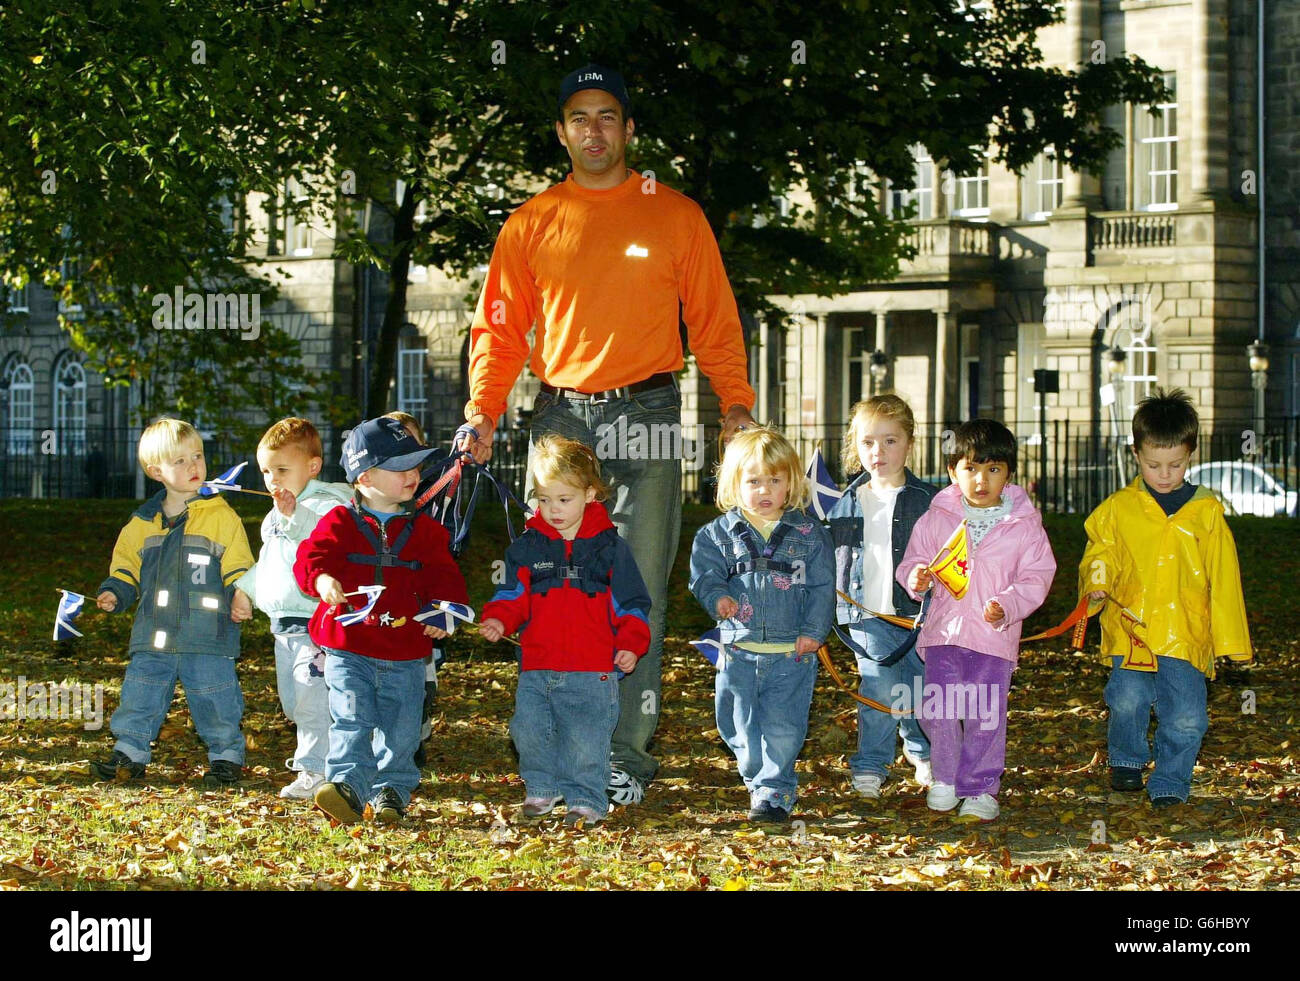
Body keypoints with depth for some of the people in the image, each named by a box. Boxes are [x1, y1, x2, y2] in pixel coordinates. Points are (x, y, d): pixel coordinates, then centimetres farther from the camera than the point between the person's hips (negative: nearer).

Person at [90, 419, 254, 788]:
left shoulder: (221, 516, -2)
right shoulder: (143, 522, 8)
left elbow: (238, 566, 0)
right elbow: (126, 566, 18)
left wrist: (242, 597, -15)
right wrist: (114, 593, 2)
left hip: (208, 635, -3)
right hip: (154, 634, 3)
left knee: (214, 699, 1)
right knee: (139, 696, 6)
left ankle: (226, 756, 16)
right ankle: (130, 752, 19)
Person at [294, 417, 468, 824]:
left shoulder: (424, 530, 10)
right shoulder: (340, 523, 2)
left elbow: (443, 576, 11)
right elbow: (310, 557, -7)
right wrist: (321, 579, -30)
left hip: (405, 655, 3)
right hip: (348, 648, -3)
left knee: (400, 729, 4)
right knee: (351, 720, -14)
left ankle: (392, 791, 15)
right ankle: (346, 785, -18)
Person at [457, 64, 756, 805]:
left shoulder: (674, 215, 7)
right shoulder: (532, 224, 11)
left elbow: (714, 319, 6)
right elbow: (500, 327, 10)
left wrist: (737, 405, -5)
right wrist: (483, 411, -3)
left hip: (646, 417, -2)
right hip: (560, 416, 2)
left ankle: (629, 757, -1)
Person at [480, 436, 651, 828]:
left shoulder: (608, 545, 3)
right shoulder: (527, 546, 7)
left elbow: (631, 603, 6)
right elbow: (514, 596, 9)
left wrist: (630, 644, -5)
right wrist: (499, 619, -11)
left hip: (593, 670, -3)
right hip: (537, 669, 3)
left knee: (586, 739, -4)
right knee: (530, 731, 3)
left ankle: (586, 798, 10)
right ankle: (542, 788, 23)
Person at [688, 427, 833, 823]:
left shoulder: (808, 534, 3)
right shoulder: (719, 534, 5)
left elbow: (822, 587, 3)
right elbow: (703, 572, 2)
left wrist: (814, 631, -7)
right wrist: (717, 597, -19)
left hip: (792, 652, -2)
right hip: (738, 652, 2)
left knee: (782, 726, -7)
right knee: (741, 726, 9)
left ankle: (775, 790, 2)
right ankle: (757, 778, 29)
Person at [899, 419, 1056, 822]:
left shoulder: (1024, 524, -1)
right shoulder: (937, 518, 3)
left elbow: (1036, 577, 0)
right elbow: (915, 560, 10)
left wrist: (1007, 606, -16)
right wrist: (916, 578, -13)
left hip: (994, 636, -1)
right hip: (943, 630, 1)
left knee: (985, 713, 1)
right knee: (937, 709, -3)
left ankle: (980, 788, 14)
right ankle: (945, 778, 16)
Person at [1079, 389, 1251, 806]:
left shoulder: (1206, 513, 6)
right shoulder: (1117, 509, 6)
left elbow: (1224, 579, 10)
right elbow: (1099, 553, 15)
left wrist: (1229, 639, 8)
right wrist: (1097, 582, -8)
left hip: (1186, 635, 0)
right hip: (1130, 629, 0)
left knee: (1186, 717, -6)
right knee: (1128, 701, -13)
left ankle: (1170, 784, 14)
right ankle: (1126, 760, 16)